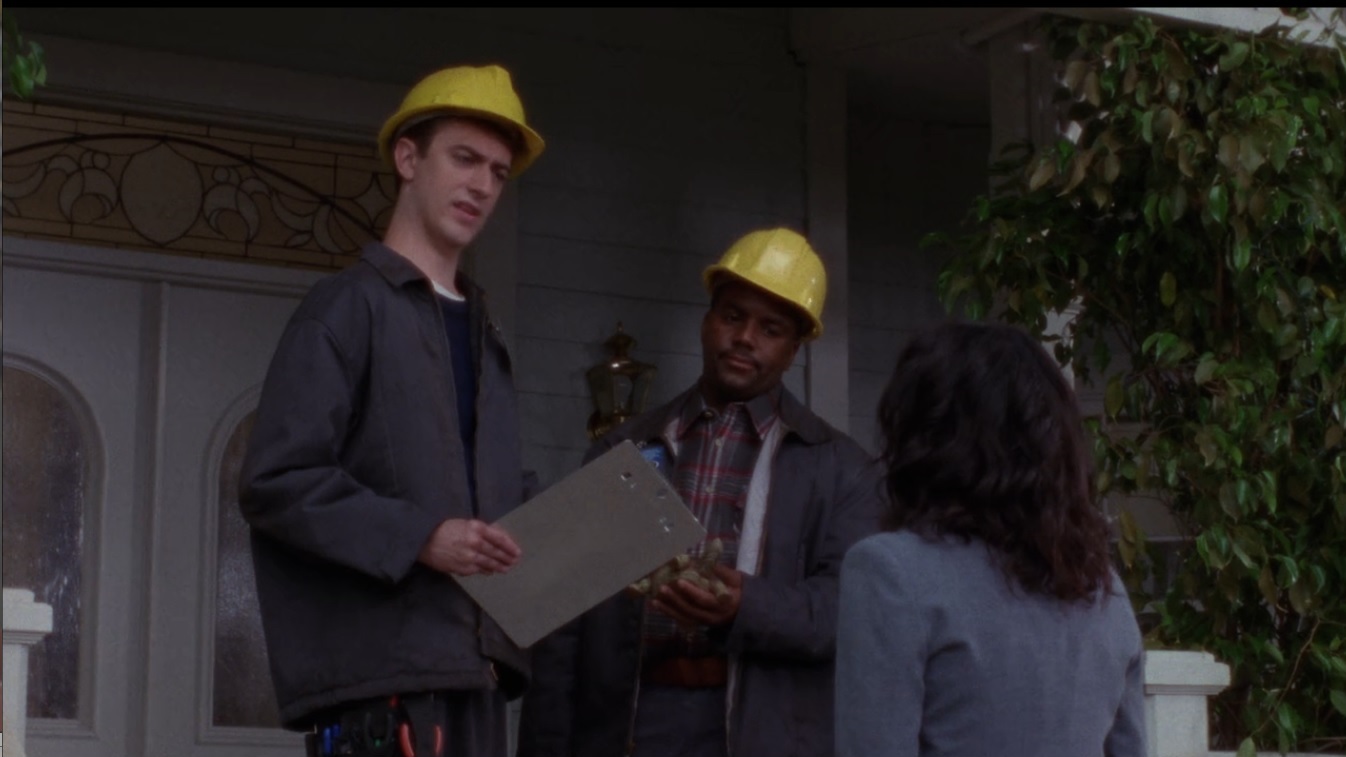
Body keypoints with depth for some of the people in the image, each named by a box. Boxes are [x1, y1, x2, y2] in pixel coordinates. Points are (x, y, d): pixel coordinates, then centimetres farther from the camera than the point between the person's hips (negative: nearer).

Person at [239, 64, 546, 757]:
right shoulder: (350, 307, 0)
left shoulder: (480, 334, 23)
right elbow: (274, 481, -9)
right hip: (380, 667, -7)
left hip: (471, 669, 8)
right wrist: (418, 537, -18)